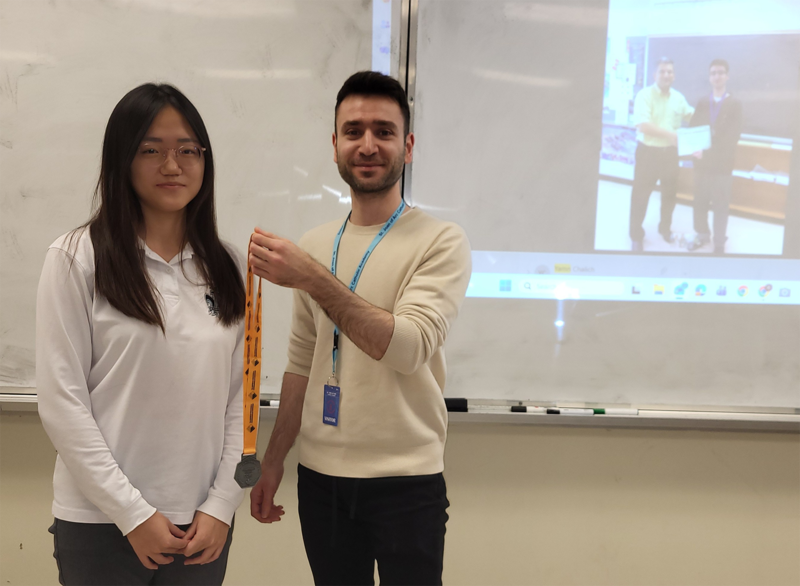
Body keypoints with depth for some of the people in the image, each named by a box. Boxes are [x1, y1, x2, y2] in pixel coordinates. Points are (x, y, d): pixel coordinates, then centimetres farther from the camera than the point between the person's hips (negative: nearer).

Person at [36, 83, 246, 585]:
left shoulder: (229, 267, 4)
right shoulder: (77, 258, -6)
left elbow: (240, 394, 4)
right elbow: (62, 400, -9)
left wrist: (221, 505, -3)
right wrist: (133, 513, -10)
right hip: (101, 524, -3)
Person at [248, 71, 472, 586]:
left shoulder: (441, 242, -9)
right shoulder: (313, 245, 7)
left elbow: (407, 348, -22)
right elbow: (302, 365, 12)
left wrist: (310, 277, -26)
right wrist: (273, 461, 12)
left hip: (406, 484, -4)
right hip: (320, 477, 4)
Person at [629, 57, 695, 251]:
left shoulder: (678, 97, 6)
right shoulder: (645, 95, -13)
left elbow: (691, 116, 22)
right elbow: (643, 125, -23)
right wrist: (672, 135, -25)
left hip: (670, 152, 5)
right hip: (648, 151, -5)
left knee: (670, 193, 16)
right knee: (640, 195, 3)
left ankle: (665, 227, 37)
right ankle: (636, 236, 15)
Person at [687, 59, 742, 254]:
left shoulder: (735, 104, -1)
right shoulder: (702, 102, 9)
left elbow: (732, 136, -9)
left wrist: (711, 153, -18)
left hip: (722, 164, -3)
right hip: (701, 162, 3)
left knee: (721, 205, 1)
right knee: (700, 202, 10)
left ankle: (719, 243, 10)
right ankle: (702, 235, 28)